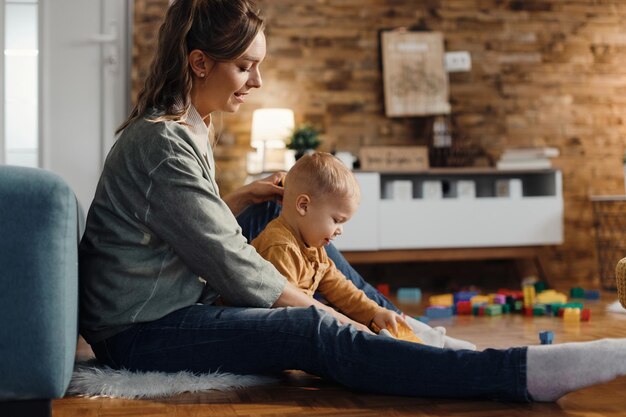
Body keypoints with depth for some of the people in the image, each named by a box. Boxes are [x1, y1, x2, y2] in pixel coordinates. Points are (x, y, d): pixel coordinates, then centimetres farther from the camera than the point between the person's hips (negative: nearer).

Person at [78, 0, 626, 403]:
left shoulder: (188, 127, 13)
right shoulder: (163, 144, -19)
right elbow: (230, 264, -18)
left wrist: (247, 197, 11)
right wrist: (318, 309, -10)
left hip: (178, 304, 10)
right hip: (141, 332, -10)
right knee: (321, 335, -28)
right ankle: (527, 373, -40)